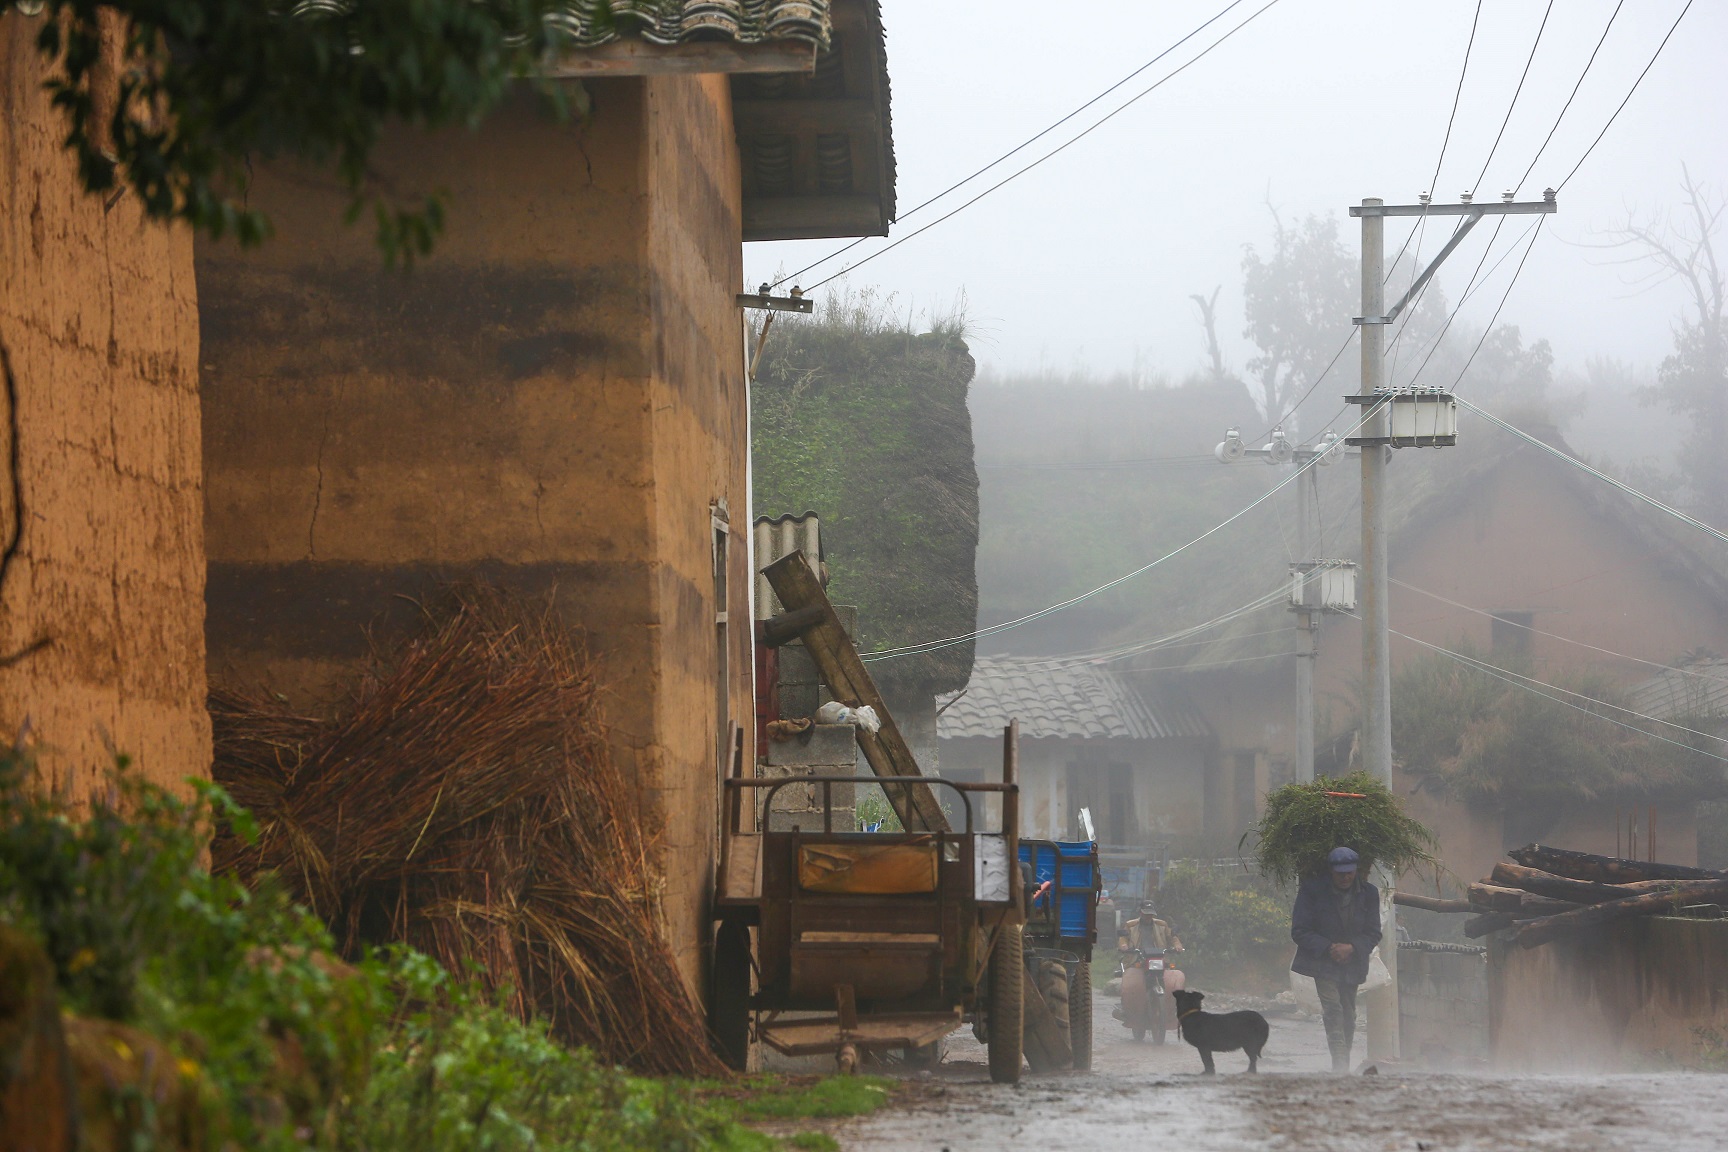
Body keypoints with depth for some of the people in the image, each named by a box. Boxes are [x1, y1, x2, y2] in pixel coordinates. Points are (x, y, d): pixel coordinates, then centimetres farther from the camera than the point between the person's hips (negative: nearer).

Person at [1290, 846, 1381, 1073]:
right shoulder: (1312, 890, -9)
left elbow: (1373, 934, 3)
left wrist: (1352, 948, -16)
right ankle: (1340, 1062, -26)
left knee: (1348, 1014, 8)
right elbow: (1299, 931, -7)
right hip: (1322, 961, -3)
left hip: (1352, 963, 3)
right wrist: (1328, 948, -19)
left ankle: (1344, 1063, 19)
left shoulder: (1368, 893, -1)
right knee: (1333, 1008, -19)